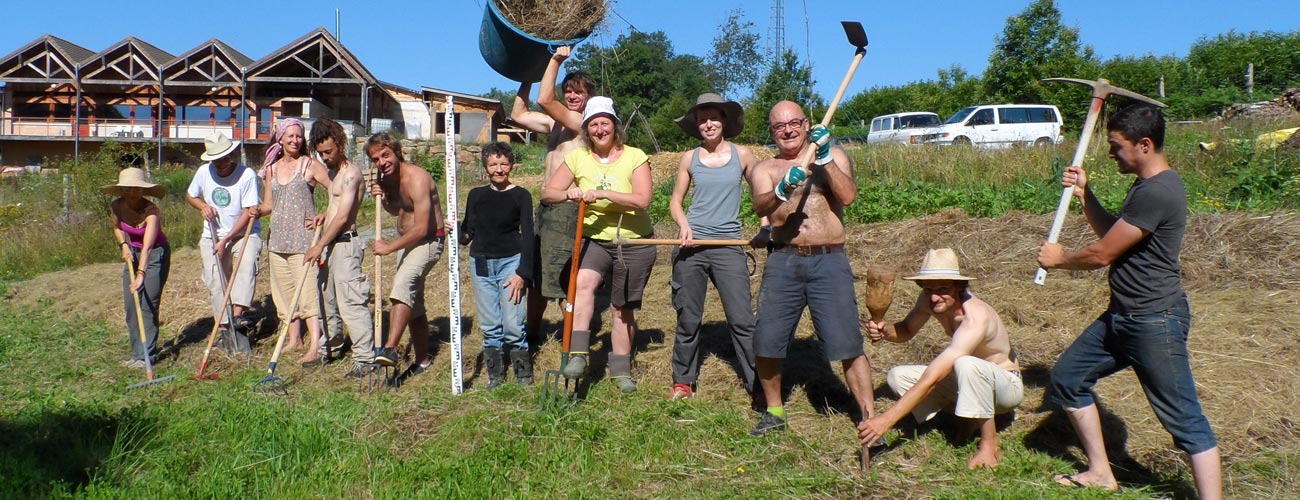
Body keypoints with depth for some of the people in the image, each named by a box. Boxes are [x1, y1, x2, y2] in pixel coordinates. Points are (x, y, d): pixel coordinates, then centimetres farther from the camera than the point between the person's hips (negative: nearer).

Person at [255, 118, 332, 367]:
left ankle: (315, 346, -17)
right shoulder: (272, 168, 14)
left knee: (308, 291, -13)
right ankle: (294, 339, 22)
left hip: (303, 237, -6)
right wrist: (258, 210, -3)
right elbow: (269, 203, 17)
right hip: (278, 239, 6)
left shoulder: (310, 165, -2)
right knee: (284, 291, 10)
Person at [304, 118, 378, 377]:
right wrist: (322, 216, 14)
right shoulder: (332, 171, 18)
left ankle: (364, 358, -13)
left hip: (345, 243, -10)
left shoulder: (350, 173, -13)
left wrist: (320, 246, -17)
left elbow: (343, 217, -19)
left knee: (351, 302, -13)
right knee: (326, 298, 17)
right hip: (329, 244, 10)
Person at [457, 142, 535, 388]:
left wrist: (522, 274, -9)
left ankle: (524, 374, 4)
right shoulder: (476, 195, 8)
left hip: (511, 261, -3)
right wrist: (456, 231, -11)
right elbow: (467, 234, 12)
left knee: (513, 325, -10)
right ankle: (495, 375, 16)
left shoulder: (521, 196, -1)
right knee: (490, 326, 4)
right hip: (481, 263, 3)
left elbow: (528, 236, -3)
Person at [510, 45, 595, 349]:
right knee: (536, 274, 18)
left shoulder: (585, 122, -11)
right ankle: (531, 333, 33)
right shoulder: (555, 123, 15)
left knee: (563, 278, -7)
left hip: (566, 208, -9)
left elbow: (545, 100, -21)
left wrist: (556, 60, -13)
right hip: (546, 206, 9)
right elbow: (519, 115, 20)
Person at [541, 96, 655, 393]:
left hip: (633, 243, -1)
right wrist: (568, 194, -25)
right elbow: (547, 193, -3)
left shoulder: (635, 157, -10)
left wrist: (603, 193, -30)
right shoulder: (578, 158, -1)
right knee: (583, 283, -29)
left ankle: (621, 370, 25)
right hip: (594, 240, 1)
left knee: (622, 309, 8)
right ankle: (578, 355, -29)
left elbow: (642, 201, -21)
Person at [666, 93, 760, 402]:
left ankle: (758, 384, 4)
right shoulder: (690, 159, 7)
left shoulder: (742, 155, 4)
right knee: (688, 318, 8)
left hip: (729, 246, -1)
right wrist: (683, 225, -6)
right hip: (692, 245, 1)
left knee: (743, 320, -6)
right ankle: (683, 381, 21)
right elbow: (676, 200, 13)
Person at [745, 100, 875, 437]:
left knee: (847, 345, -7)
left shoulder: (833, 156, 10)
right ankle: (774, 412, 24)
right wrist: (782, 189, -31)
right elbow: (761, 207, -11)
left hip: (829, 262, -2)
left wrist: (825, 159, -16)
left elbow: (848, 196, -8)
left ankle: (871, 421, 3)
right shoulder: (764, 169, 10)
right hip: (783, 262, 2)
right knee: (766, 342, 2)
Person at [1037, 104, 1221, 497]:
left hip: (1155, 322, -11)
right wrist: (1084, 194, 11)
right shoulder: (1144, 186, 11)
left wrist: (1059, 259, 0)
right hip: (1122, 317, 11)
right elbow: (1111, 234, 22)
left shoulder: (1158, 192, -22)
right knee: (1066, 378, 14)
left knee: (1186, 422, -5)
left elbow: (1103, 254, -19)